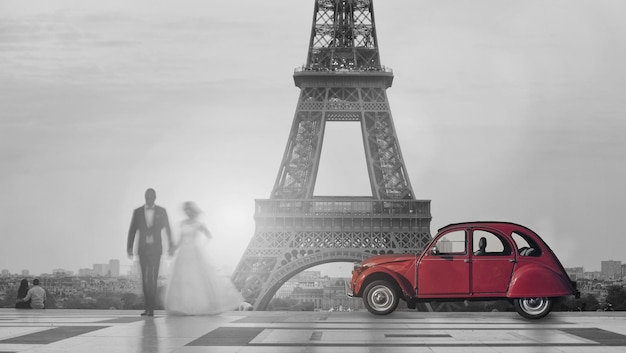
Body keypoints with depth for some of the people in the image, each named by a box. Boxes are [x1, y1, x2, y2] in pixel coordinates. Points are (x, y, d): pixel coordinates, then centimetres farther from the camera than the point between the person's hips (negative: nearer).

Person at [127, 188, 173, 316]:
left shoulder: (161, 211, 3)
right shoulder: (137, 212, 5)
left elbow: (167, 229, 10)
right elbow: (132, 231, 4)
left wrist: (170, 244, 9)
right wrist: (129, 247, -5)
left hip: (155, 249, -2)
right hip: (143, 248, 2)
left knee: (152, 277, -12)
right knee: (145, 278, 5)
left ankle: (151, 308, -14)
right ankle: (148, 307, 12)